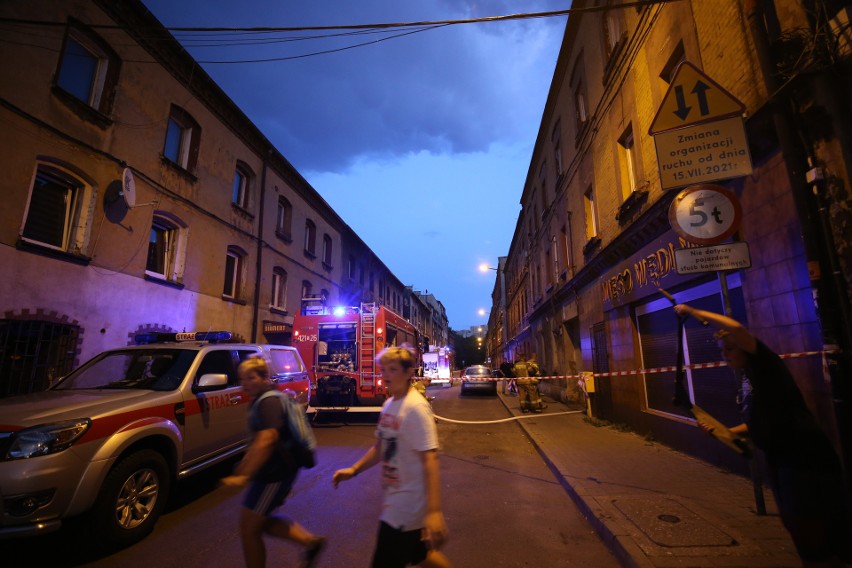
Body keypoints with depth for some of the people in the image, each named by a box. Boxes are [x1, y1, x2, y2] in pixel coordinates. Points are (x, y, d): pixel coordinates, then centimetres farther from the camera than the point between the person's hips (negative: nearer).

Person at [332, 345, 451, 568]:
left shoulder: (415, 407, -23)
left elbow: (429, 459, -28)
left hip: (408, 502, -8)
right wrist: (353, 470, 7)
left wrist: (434, 511, -33)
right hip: (396, 497, 8)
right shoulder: (389, 404, 3)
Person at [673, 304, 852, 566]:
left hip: (806, 459, -9)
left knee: (811, 529, 0)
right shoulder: (748, 379, 12)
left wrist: (692, 311, -28)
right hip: (779, 459, 10)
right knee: (795, 524, 19)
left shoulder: (765, 364, -13)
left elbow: (736, 328, -33)